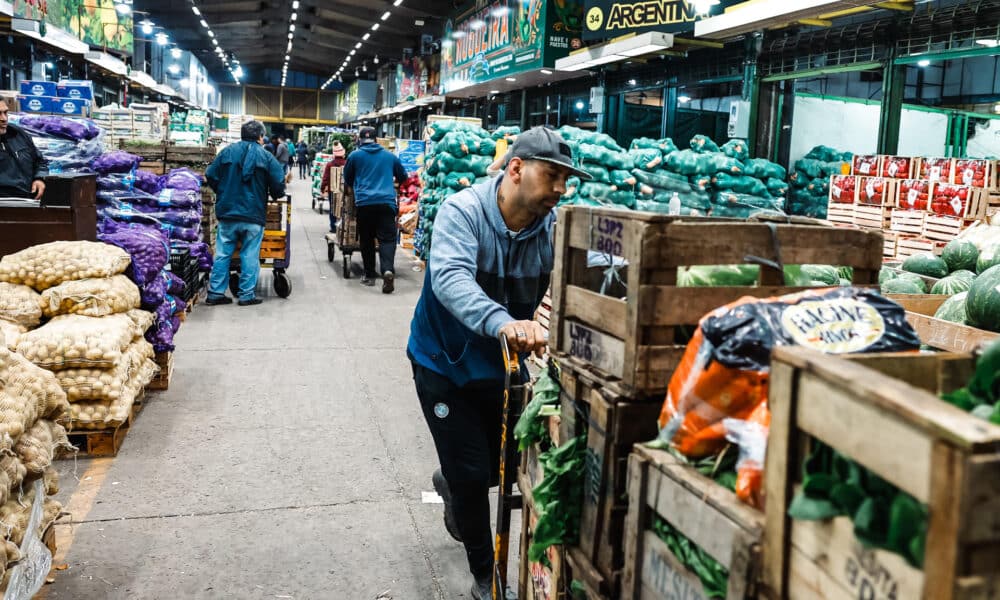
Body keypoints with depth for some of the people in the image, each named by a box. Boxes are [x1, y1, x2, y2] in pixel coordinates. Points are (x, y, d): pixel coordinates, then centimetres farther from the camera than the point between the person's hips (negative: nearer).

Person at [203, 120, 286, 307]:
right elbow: (278, 186, -5)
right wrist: (276, 195, 18)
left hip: (227, 214, 3)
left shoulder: (227, 152, 5)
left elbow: (210, 176, 6)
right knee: (250, 256, 4)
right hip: (254, 215, -2)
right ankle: (247, 295, 7)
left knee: (222, 254, 8)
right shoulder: (267, 157, -3)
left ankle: (215, 293, 11)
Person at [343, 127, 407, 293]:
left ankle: (369, 275, 13)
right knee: (387, 237, -4)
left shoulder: (355, 155, 10)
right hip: (387, 201, 0)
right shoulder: (390, 156, 16)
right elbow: (403, 177, 28)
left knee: (366, 239, 11)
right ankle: (388, 269, -26)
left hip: (364, 202, 0)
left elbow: (347, 180, 21)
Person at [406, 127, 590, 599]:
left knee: (508, 464, 19)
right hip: (444, 363, -5)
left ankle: (451, 483, 54)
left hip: (503, 364, 5)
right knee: (471, 474, -1)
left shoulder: (552, 226, -12)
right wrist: (502, 322, -59)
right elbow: (450, 278, -42)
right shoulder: (462, 211, -25)